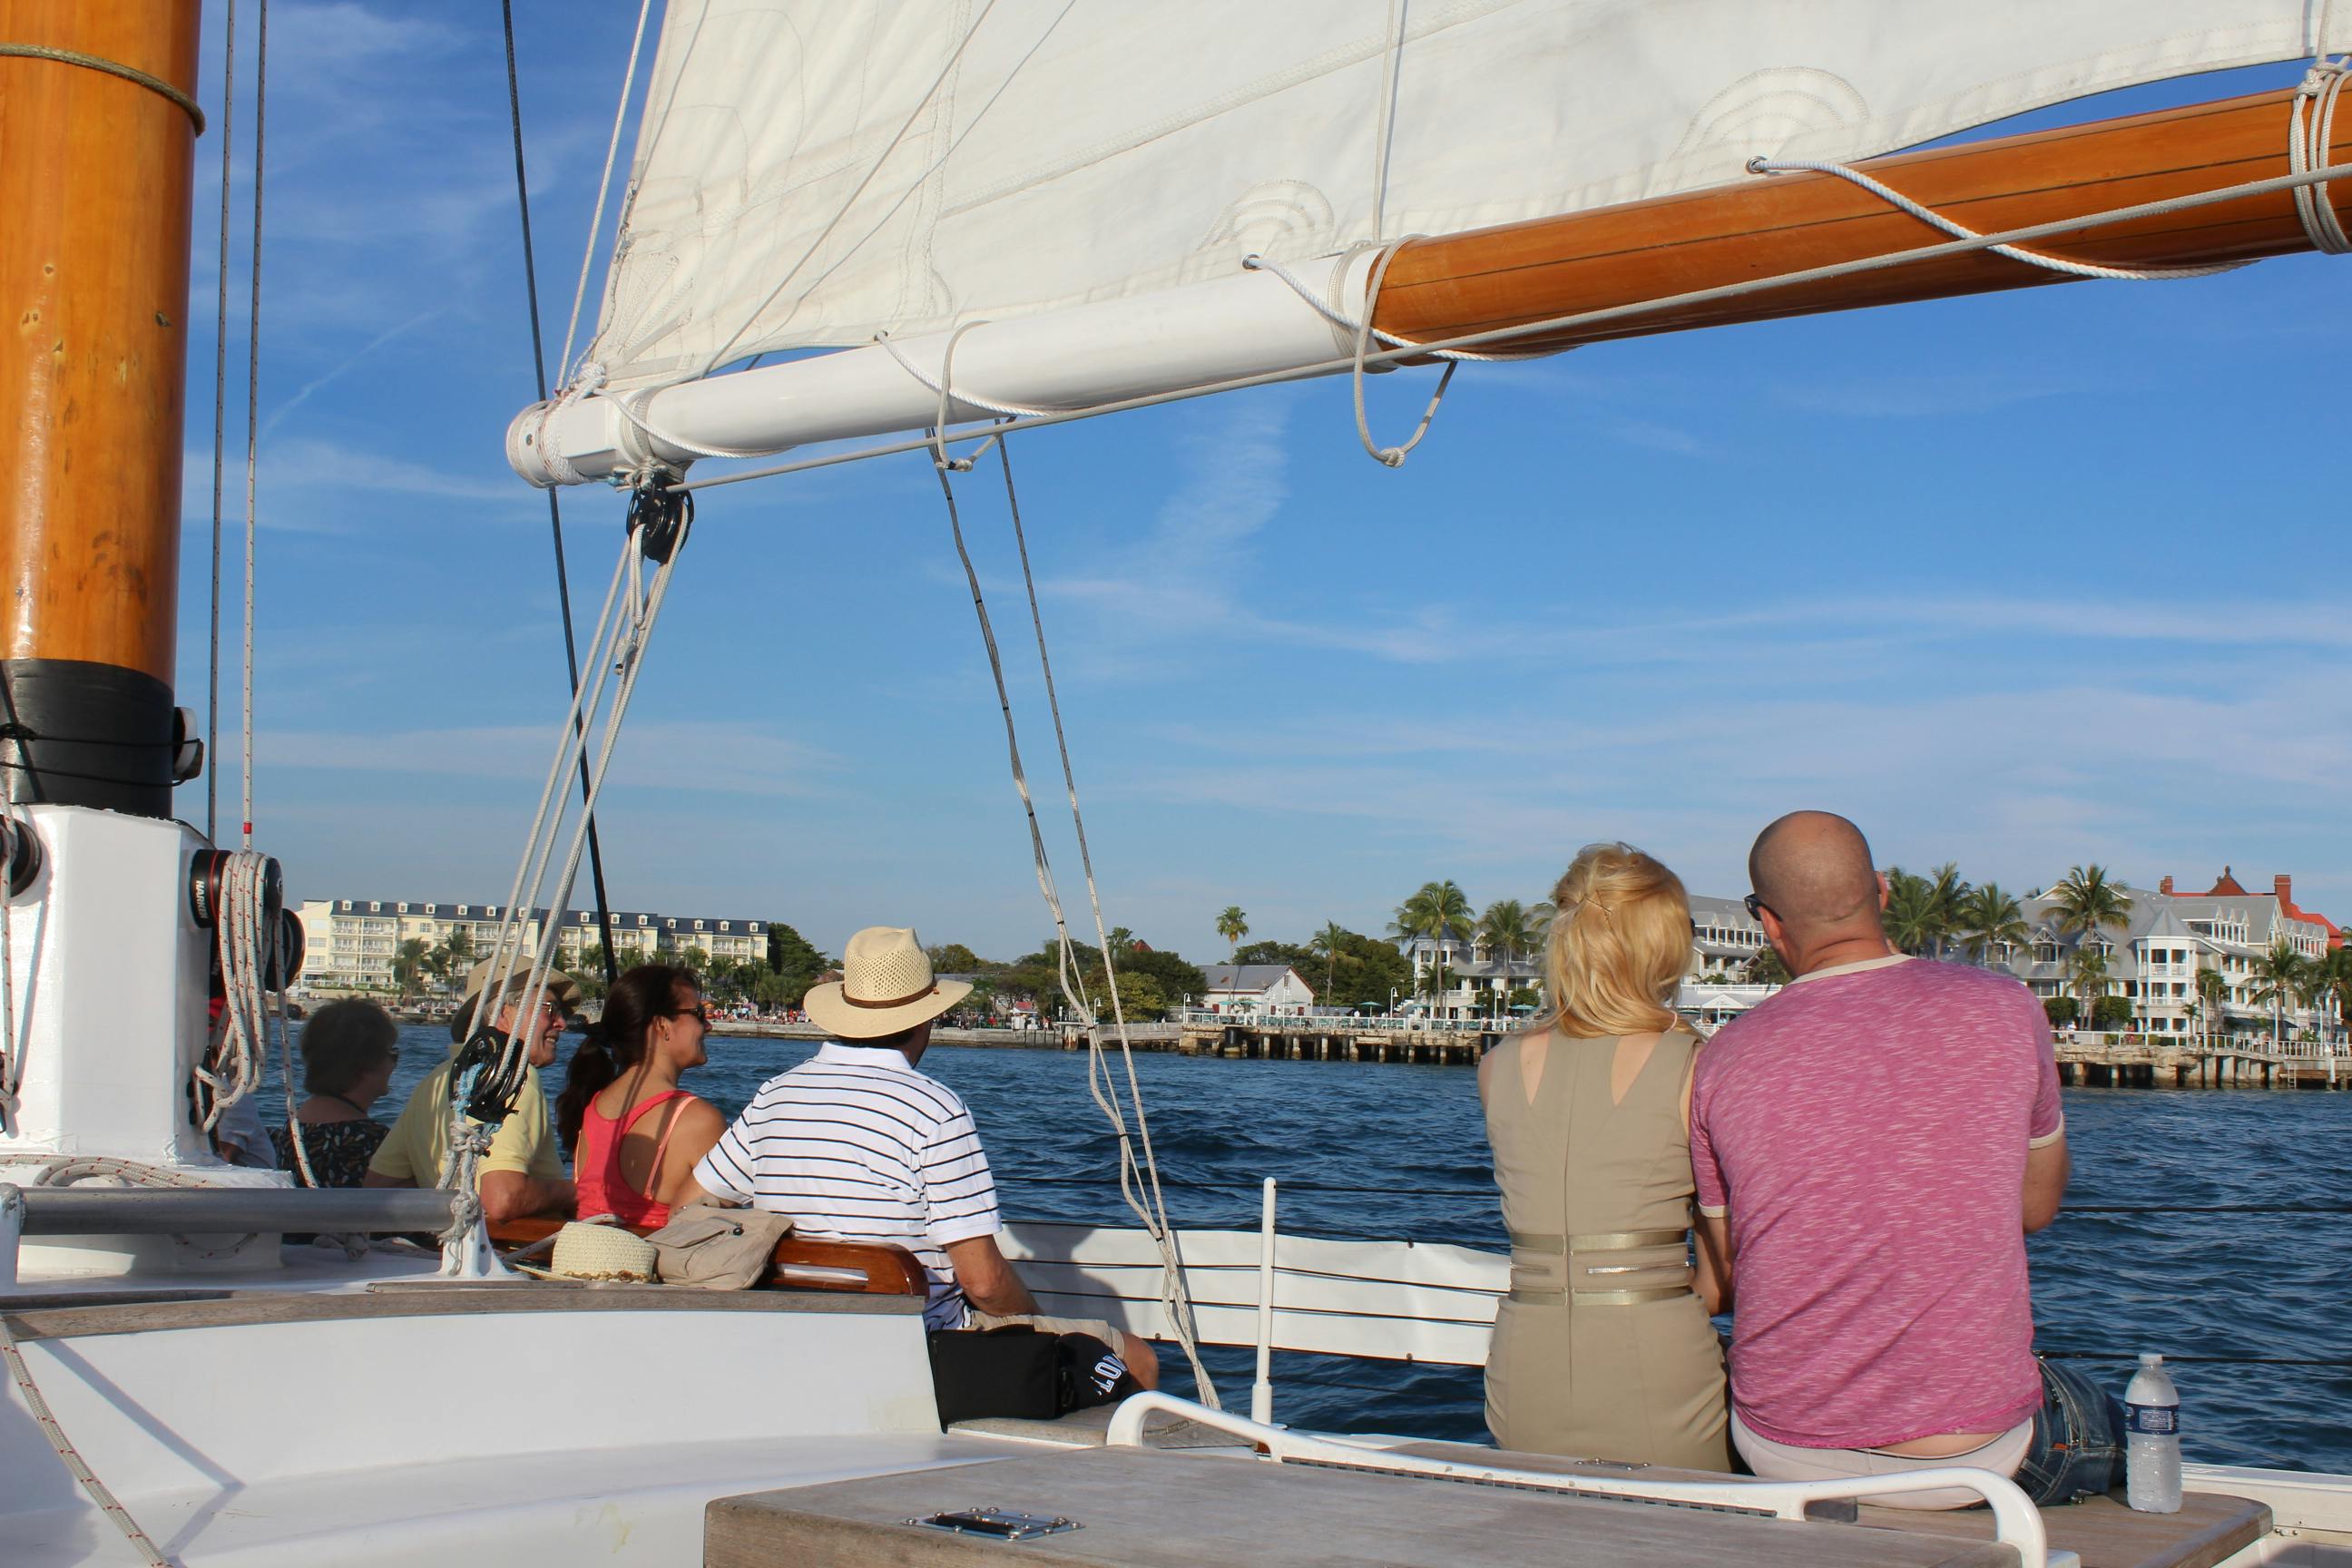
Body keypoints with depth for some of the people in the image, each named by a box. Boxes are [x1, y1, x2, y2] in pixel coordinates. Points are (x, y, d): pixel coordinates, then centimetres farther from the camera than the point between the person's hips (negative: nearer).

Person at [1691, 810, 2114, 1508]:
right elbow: (2039, 1204, 8)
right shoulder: (2005, 1010, -8)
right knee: (2100, 1424, 32)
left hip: (1783, 1458, 1)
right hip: (1971, 1455, -1)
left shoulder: (1725, 1058, -5)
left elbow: (1724, 1279, 6)